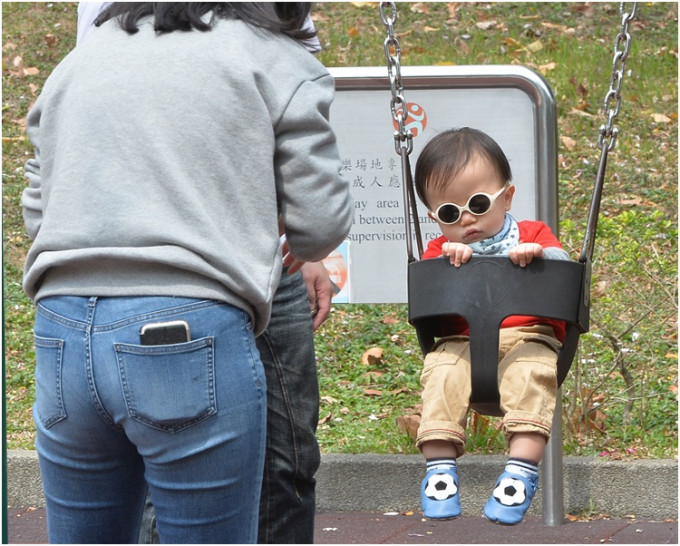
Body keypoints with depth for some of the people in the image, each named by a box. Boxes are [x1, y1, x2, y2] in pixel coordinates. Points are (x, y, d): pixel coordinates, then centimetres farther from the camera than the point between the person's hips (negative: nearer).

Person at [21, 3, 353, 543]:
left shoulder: (76, 62, 20)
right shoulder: (276, 60, 6)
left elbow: (37, 212, 18)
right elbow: (321, 227, 4)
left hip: (61, 333, 5)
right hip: (193, 332, -5)